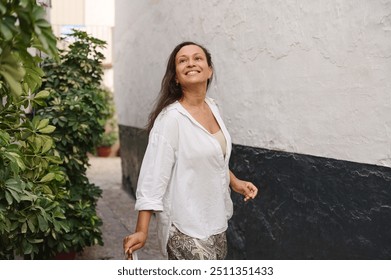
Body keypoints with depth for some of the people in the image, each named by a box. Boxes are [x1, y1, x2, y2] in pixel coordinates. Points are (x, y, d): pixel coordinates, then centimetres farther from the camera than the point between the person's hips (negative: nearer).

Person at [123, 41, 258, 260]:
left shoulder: (213, 107, 2)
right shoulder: (170, 118, -21)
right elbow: (153, 176, -22)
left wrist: (235, 182, 11)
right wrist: (141, 231, -24)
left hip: (215, 221, 8)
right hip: (186, 229, -8)